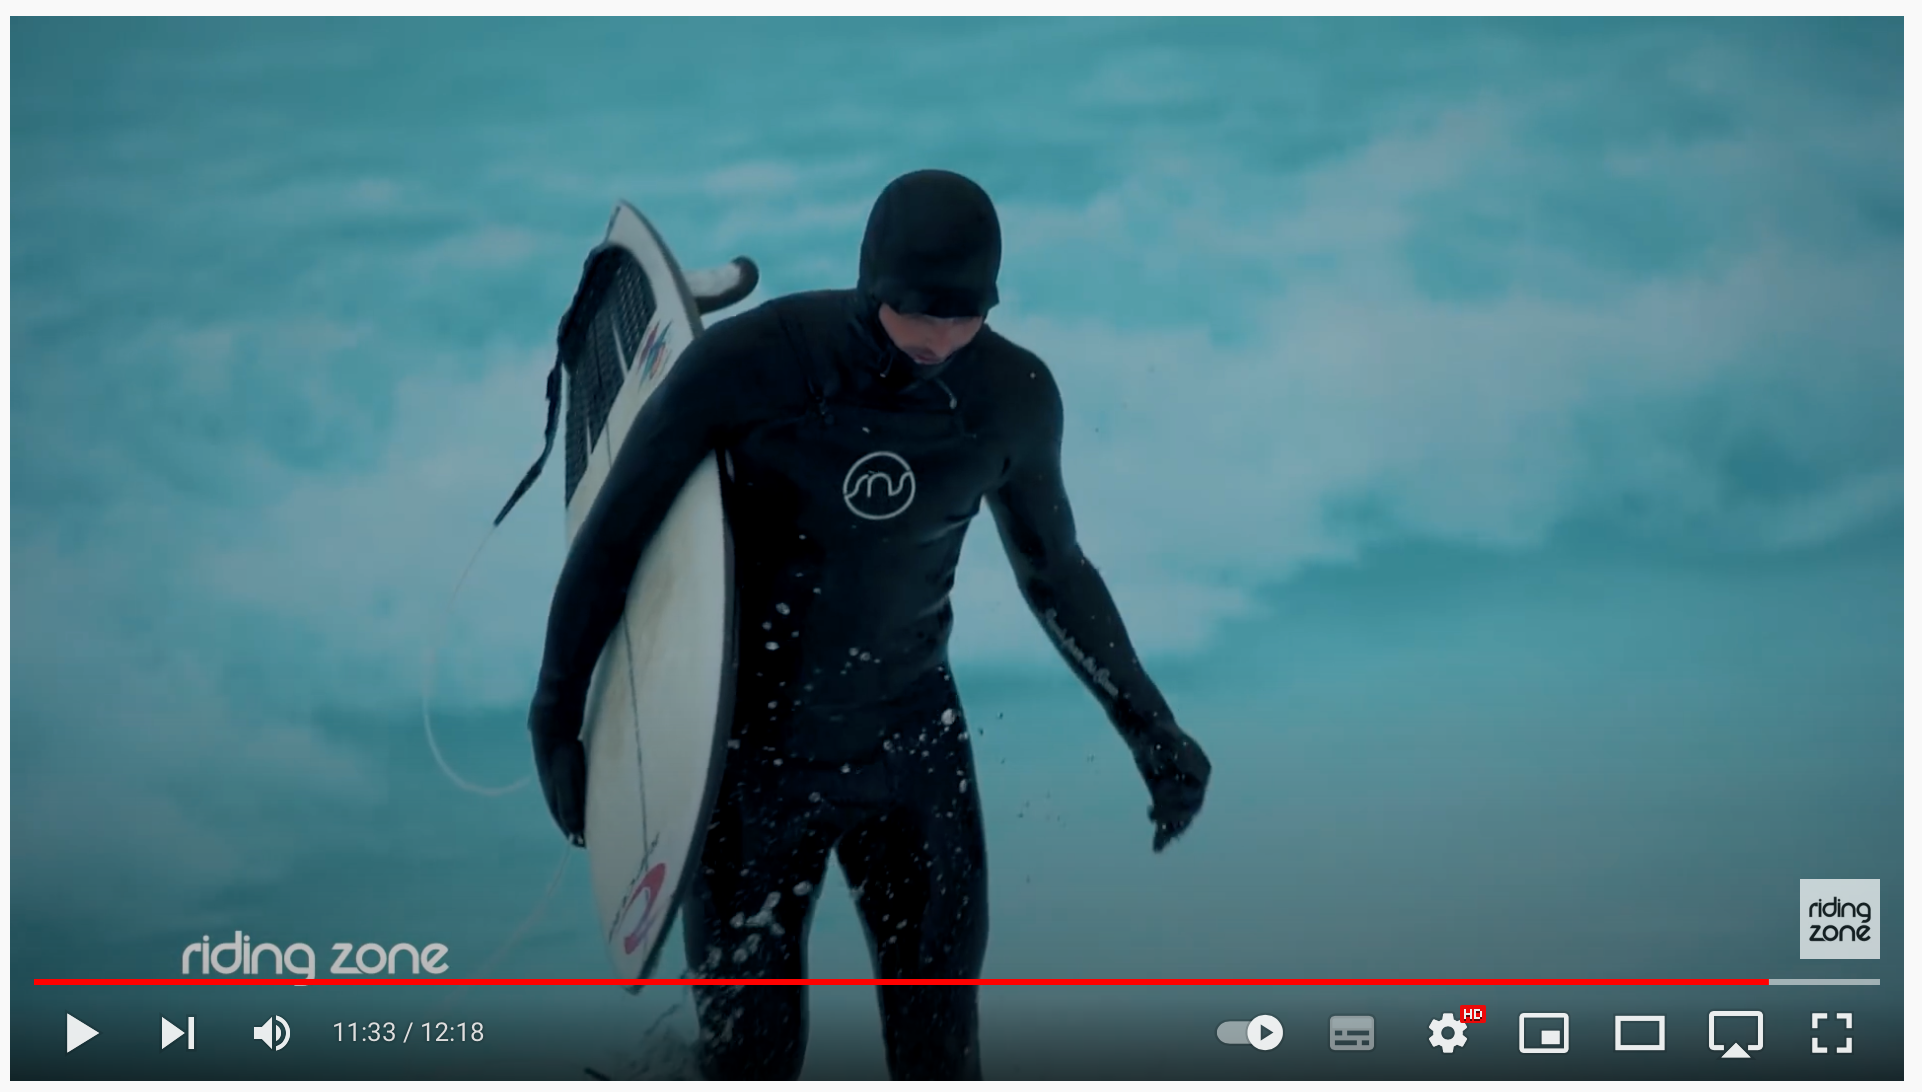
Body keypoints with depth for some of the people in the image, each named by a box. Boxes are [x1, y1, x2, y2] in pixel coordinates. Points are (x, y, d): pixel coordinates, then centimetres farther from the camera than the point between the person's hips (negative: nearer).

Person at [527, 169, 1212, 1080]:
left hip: (913, 744, 2)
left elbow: (1054, 568, 8)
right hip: (753, 751, -2)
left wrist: (1148, 725, 7)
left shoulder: (1015, 396, -10)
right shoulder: (750, 363, -20)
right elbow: (615, 533, -9)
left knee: (941, 1037, 5)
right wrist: (556, 722, -6)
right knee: (752, 1040, 3)